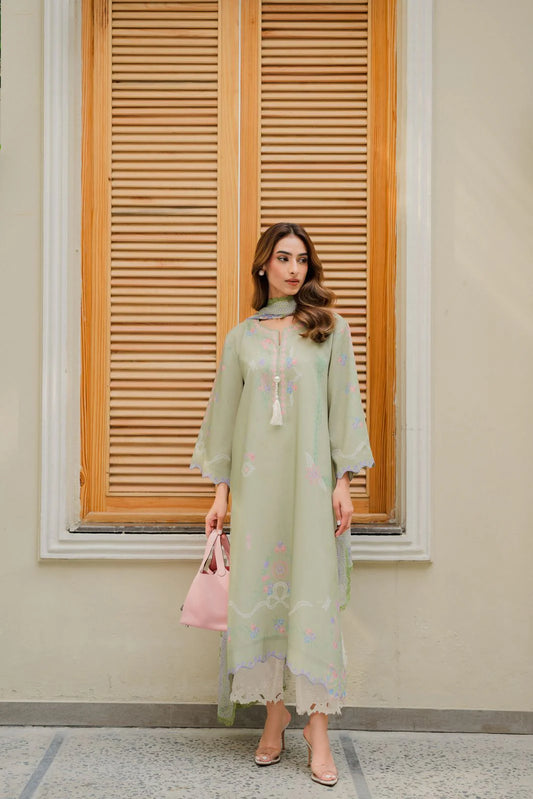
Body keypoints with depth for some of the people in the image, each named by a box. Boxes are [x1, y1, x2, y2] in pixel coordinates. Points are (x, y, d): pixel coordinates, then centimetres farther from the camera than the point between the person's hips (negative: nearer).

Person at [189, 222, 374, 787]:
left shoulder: (330, 330, 6)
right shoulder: (241, 337, 11)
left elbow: (343, 407, 3)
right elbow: (226, 414, 11)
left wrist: (343, 482, -4)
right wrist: (221, 492, 7)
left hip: (311, 479, -2)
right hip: (256, 479, 2)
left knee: (313, 594, -4)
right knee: (260, 592, 3)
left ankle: (317, 726, 4)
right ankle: (274, 717, 16)